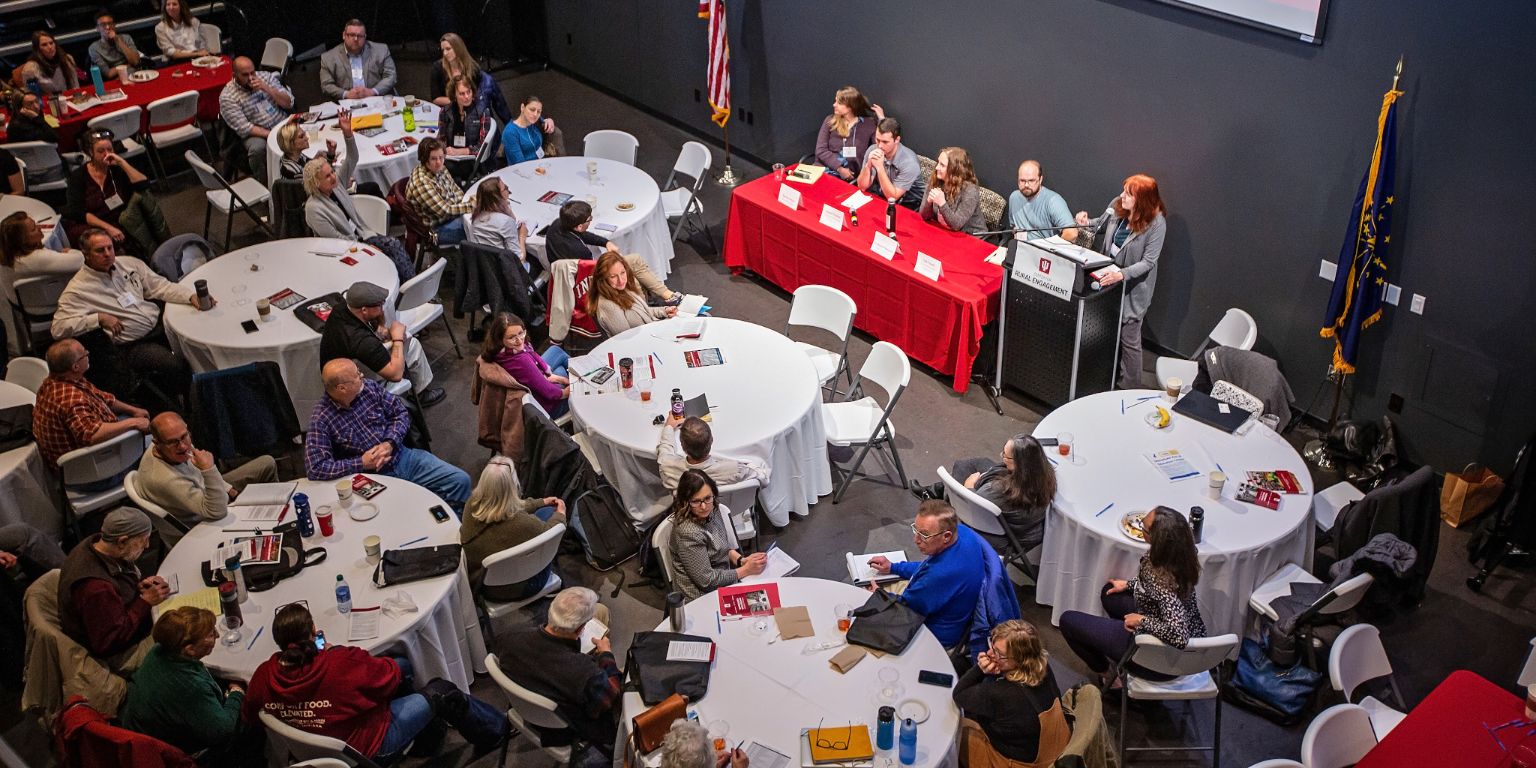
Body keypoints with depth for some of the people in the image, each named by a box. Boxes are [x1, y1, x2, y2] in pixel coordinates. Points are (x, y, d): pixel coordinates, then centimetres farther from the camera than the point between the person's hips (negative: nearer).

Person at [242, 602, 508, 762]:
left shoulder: (264, 676, -20)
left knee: (403, 665, 17)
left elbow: (249, 718, 1)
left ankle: (428, 738, 36)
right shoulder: (342, 664, -36)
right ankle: (495, 729, 32)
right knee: (440, 691, 7)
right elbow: (390, 677, -17)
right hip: (369, 752, -7)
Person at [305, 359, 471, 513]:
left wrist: (390, 443, -12)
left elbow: (400, 413, 7)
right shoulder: (321, 419, -16)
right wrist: (362, 463, -20)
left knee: (460, 480, -5)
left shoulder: (370, 387, -2)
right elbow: (315, 469, -20)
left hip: (403, 457, 5)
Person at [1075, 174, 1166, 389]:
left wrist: (1122, 274, -37)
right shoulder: (1117, 205, -10)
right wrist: (1087, 223, -9)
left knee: (1129, 339, 4)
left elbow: (1148, 262, -24)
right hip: (1109, 277, 6)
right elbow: (1102, 223, 12)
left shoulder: (1156, 224, -24)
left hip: (1133, 286, -6)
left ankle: (1130, 388, 19)